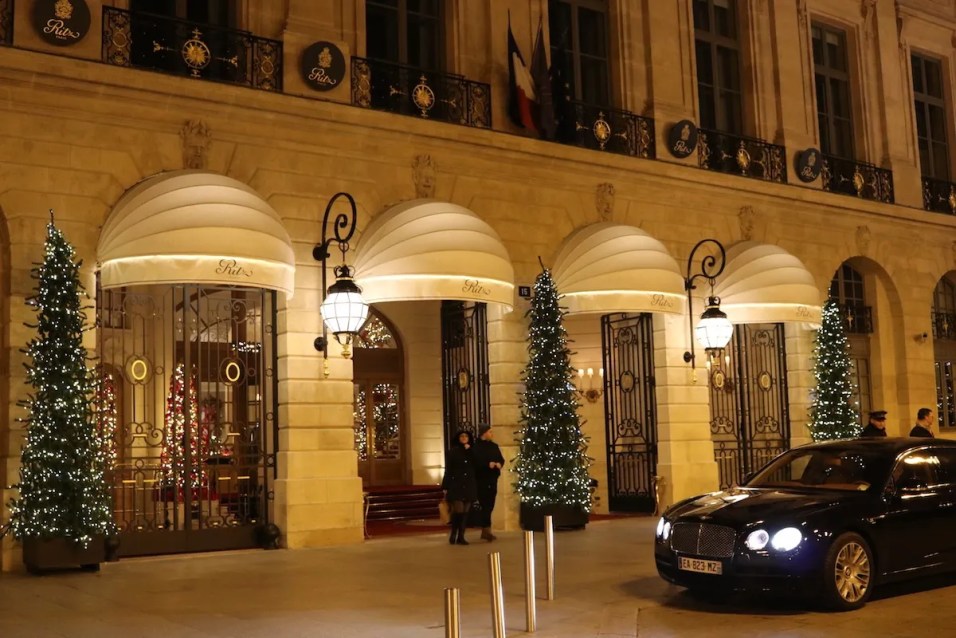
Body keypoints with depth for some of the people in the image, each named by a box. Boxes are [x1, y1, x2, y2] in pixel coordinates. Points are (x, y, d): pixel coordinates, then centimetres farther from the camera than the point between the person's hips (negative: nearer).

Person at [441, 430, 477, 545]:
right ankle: (453, 535, 5)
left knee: (465, 512, 2)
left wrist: (469, 450, -5)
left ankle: (461, 537, 8)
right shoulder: (452, 452, 3)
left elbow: (476, 466, -4)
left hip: (469, 486, 4)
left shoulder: (471, 452, 12)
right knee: (458, 510, -12)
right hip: (456, 485, -4)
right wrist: (445, 487, -5)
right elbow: (448, 471, 0)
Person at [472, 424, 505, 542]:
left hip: (493, 478, 7)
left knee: (490, 504, 8)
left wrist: (499, 464, -7)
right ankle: (487, 530, -13)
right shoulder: (476, 446, -7)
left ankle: (484, 531, 15)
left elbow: (501, 459, 15)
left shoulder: (494, 446, 14)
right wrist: (488, 464, -21)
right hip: (481, 479, -7)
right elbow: (475, 461, -14)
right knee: (484, 504, -11)